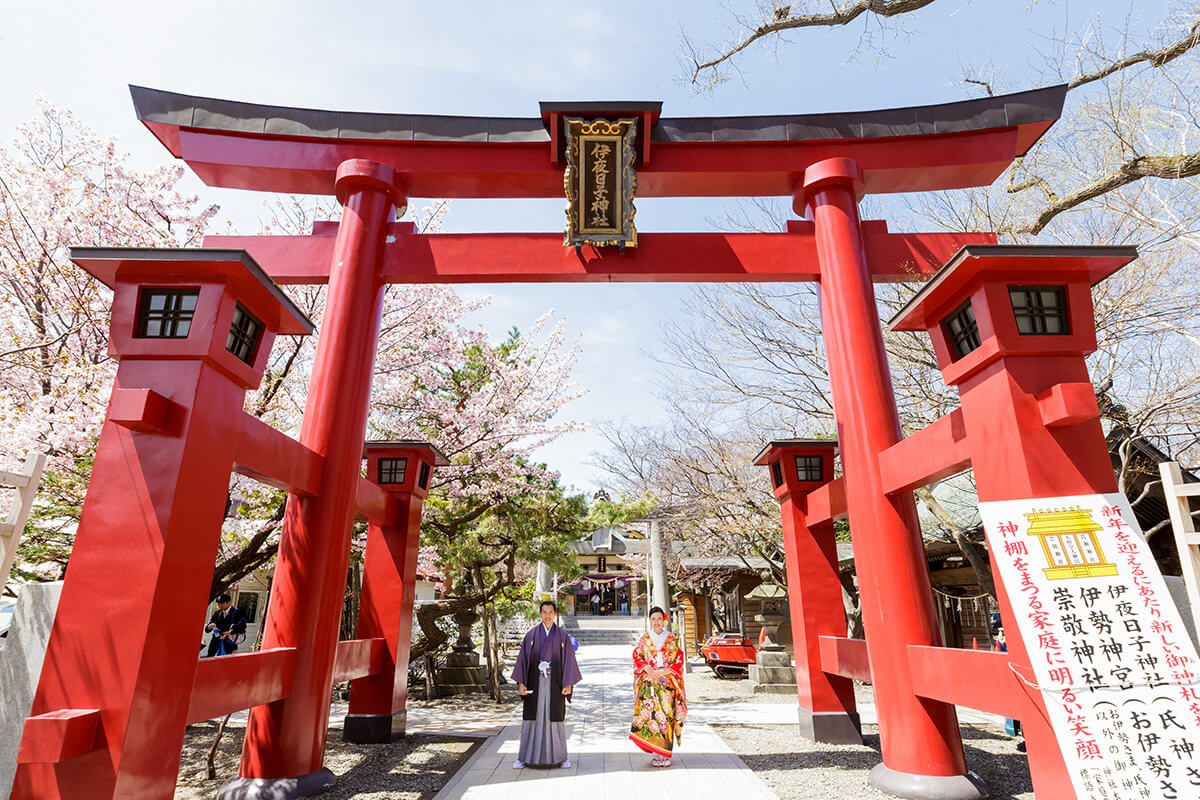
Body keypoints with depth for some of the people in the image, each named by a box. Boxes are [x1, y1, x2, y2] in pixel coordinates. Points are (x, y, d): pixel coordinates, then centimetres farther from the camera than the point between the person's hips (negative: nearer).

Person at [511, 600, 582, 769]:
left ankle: (560, 757, 19)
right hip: (535, 682, 0)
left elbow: (569, 659, 2)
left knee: (556, 718, 6)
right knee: (531, 718, 5)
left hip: (555, 683, 0)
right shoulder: (532, 634, 1)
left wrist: (568, 684, -4)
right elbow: (523, 658, 1)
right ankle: (525, 757, 17)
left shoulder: (562, 635, 2)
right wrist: (521, 683, -5)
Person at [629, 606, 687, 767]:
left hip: (667, 682, 0)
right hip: (649, 683, 0)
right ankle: (656, 753, 3)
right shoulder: (644, 638, 7)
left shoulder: (672, 639, 6)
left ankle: (665, 753, 5)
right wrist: (647, 669, -10)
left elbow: (679, 659, 4)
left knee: (667, 714, -5)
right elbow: (637, 658, 6)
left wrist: (667, 670, -9)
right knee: (650, 713, -7)